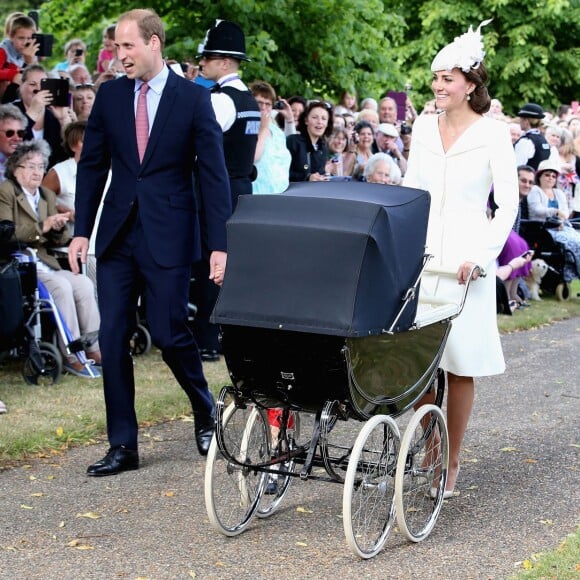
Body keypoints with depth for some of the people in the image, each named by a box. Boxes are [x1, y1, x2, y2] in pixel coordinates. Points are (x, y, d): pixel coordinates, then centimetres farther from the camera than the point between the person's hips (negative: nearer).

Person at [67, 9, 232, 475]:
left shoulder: (193, 99, -4)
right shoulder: (110, 95, 6)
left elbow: (213, 174, -4)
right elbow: (92, 165, 11)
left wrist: (219, 245, -9)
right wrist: (81, 230, 5)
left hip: (168, 236, -4)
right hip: (117, 234, 4)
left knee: (169, 333, -4)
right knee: (113, 338, 1)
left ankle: (205, 411, 25)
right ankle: (123, 446, 10)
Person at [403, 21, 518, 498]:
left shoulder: (493, 134, -5)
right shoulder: (424, 125, 8)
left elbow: (508, 204, -6)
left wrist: (482, 255, -16)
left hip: (466, 260, -4)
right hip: (421, 255, 4)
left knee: (460, 365, 1)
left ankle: (451, 463, 11)